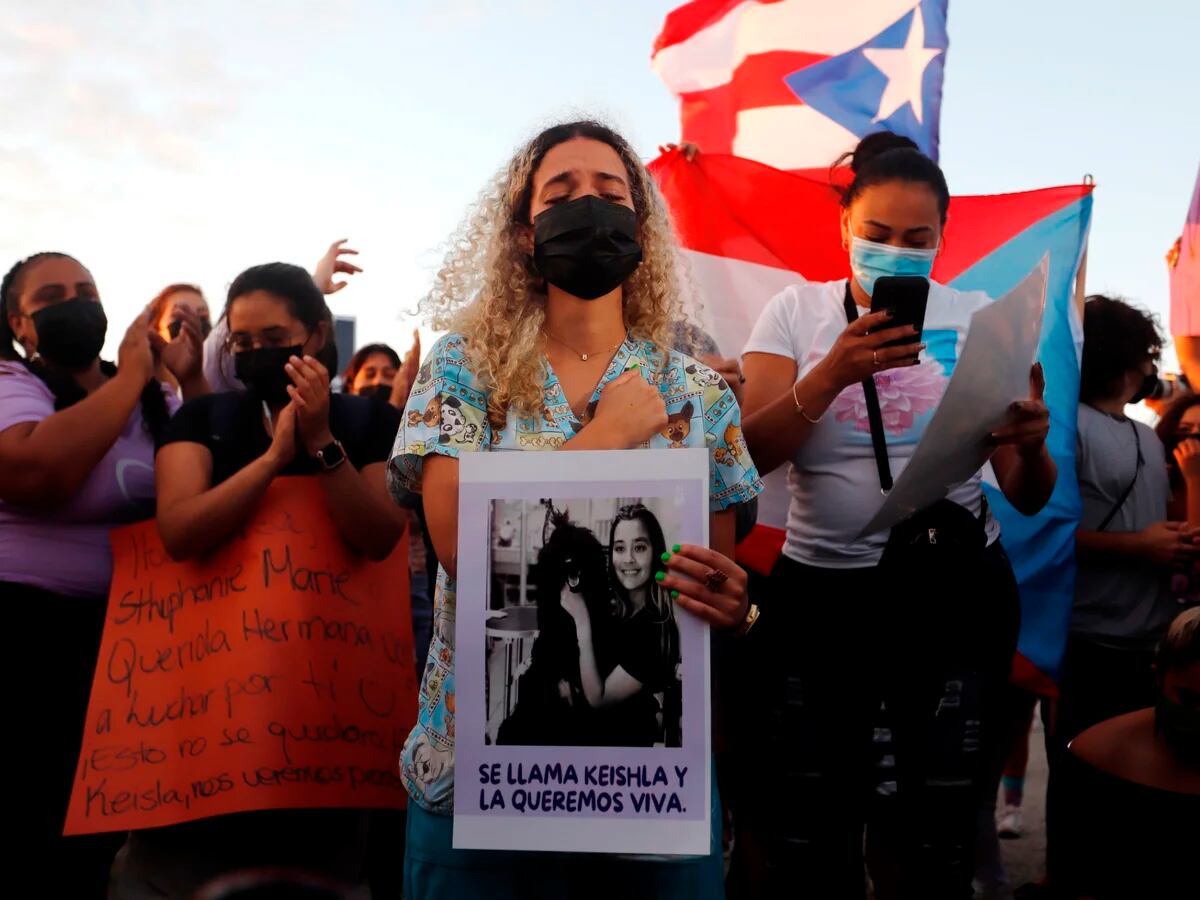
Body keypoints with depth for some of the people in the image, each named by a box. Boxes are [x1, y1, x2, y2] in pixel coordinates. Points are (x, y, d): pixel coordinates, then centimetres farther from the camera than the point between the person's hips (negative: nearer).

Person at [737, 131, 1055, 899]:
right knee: (797, 837, 8)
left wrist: (1032, 446, -22)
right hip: (820, 593, 0)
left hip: (955, 595, 1)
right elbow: (750, 455, -12)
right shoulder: (797, 310, 0)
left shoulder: (977, 317, 1)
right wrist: (832, 373, -26)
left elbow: (1028, 497, 0)